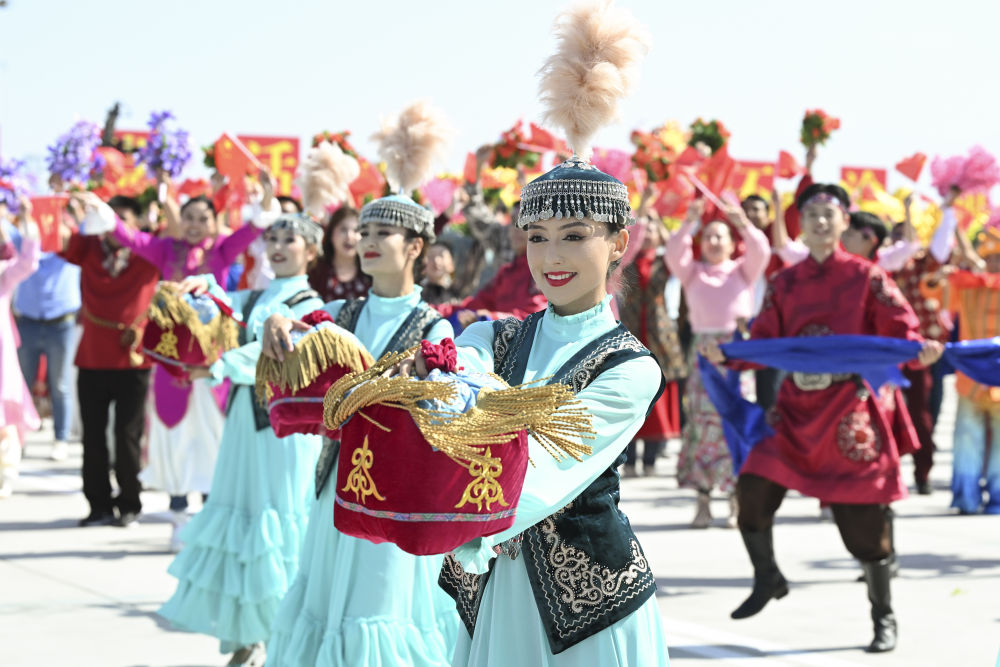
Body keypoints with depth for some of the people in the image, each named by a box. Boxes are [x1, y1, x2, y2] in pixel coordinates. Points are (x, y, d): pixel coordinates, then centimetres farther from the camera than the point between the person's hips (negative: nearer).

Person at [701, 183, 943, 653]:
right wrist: (726, 355, -9)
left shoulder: (866, 278, -2)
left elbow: (900, 332, -6)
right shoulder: (785, 284, 9)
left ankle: (884, 618, 17)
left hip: (849, 411, -3)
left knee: (864, 518, 0)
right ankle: (767, 580, 17)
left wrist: (920, 351, -28)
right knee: (753, 491, -10)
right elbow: (764, 344, 8)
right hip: (796, 409, 3)